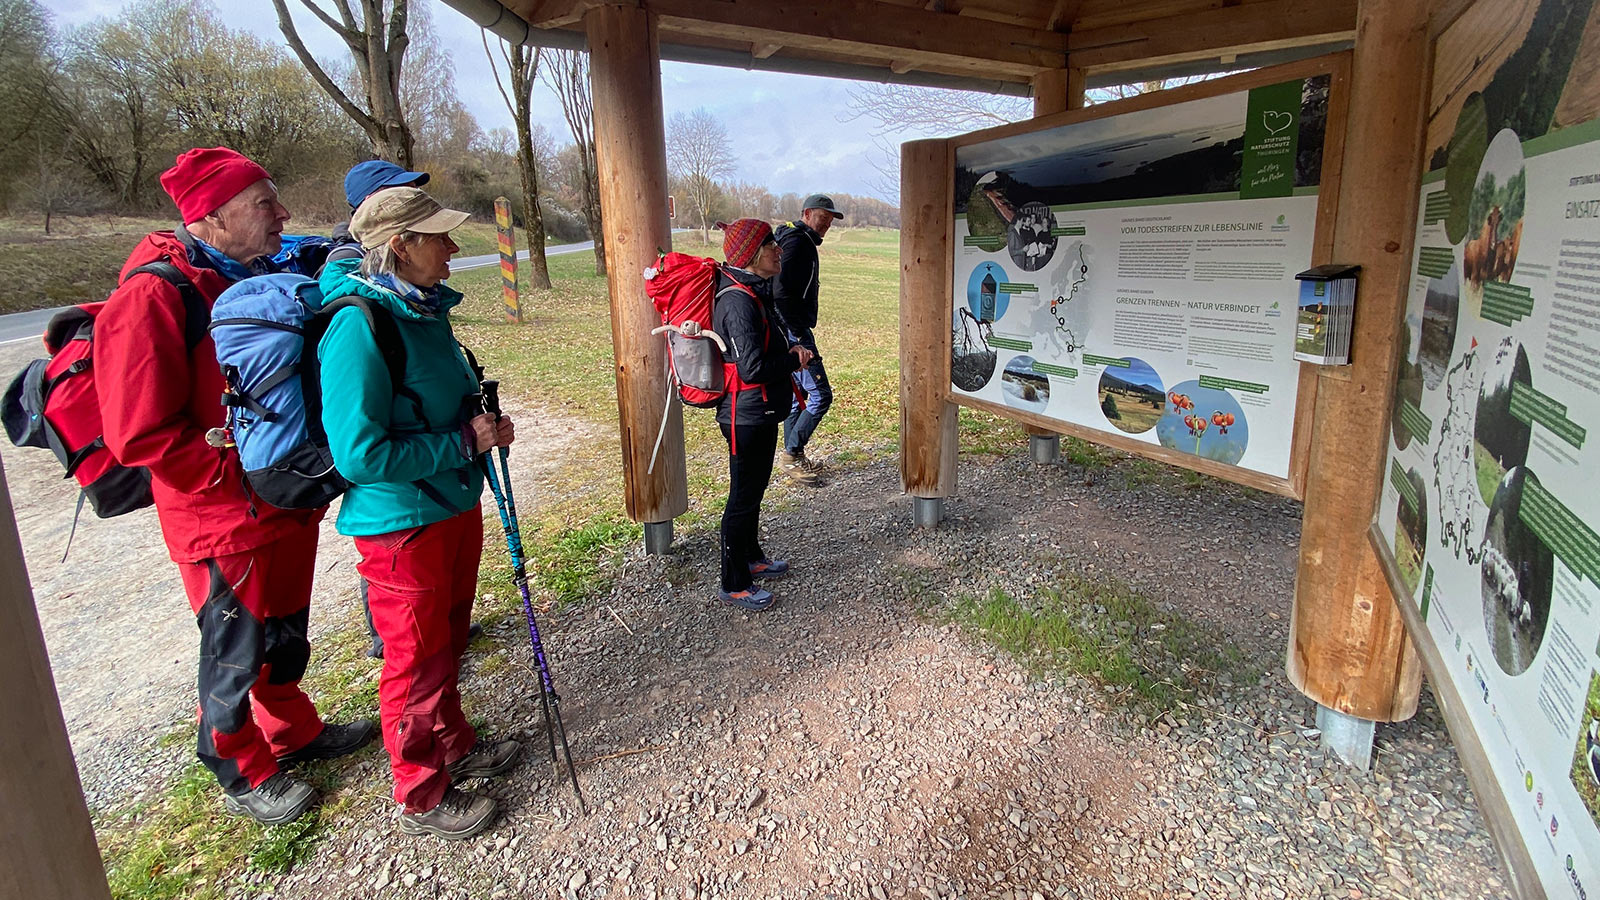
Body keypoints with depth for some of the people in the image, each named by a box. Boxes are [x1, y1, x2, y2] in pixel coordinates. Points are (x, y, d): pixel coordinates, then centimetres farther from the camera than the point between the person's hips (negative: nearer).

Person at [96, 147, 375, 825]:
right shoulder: (154, 297, -19)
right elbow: (142, 436, -22)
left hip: (289, 507, 7)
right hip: (226, 524, -7)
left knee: (284, 635, 23)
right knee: (237, 654, 11)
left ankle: (294, 731, 44)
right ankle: (244, 775, 32)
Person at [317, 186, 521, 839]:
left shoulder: (426, 308, 4)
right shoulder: (359, 325, -24)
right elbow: (360, 454, -28)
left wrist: (482, 424, 0)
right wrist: (464, 442, -21)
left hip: (453, 504, 9)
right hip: (401, 523, -8)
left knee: (447, 640, 24)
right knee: (416, 661, 9)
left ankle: (453, 745, 46)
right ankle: (421, 798, 30)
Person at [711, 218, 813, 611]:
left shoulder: (753, 292, 10)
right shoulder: (738, 301, -23)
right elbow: (752, 368, -28)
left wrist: (788, 351, 5)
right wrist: (795, 360, -14)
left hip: (760, 412, 10)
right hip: (747, 415, -10)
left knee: (754, 489, 23)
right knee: (743, 497, 1)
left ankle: (752, 557, 41)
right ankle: (734, 585, 15)